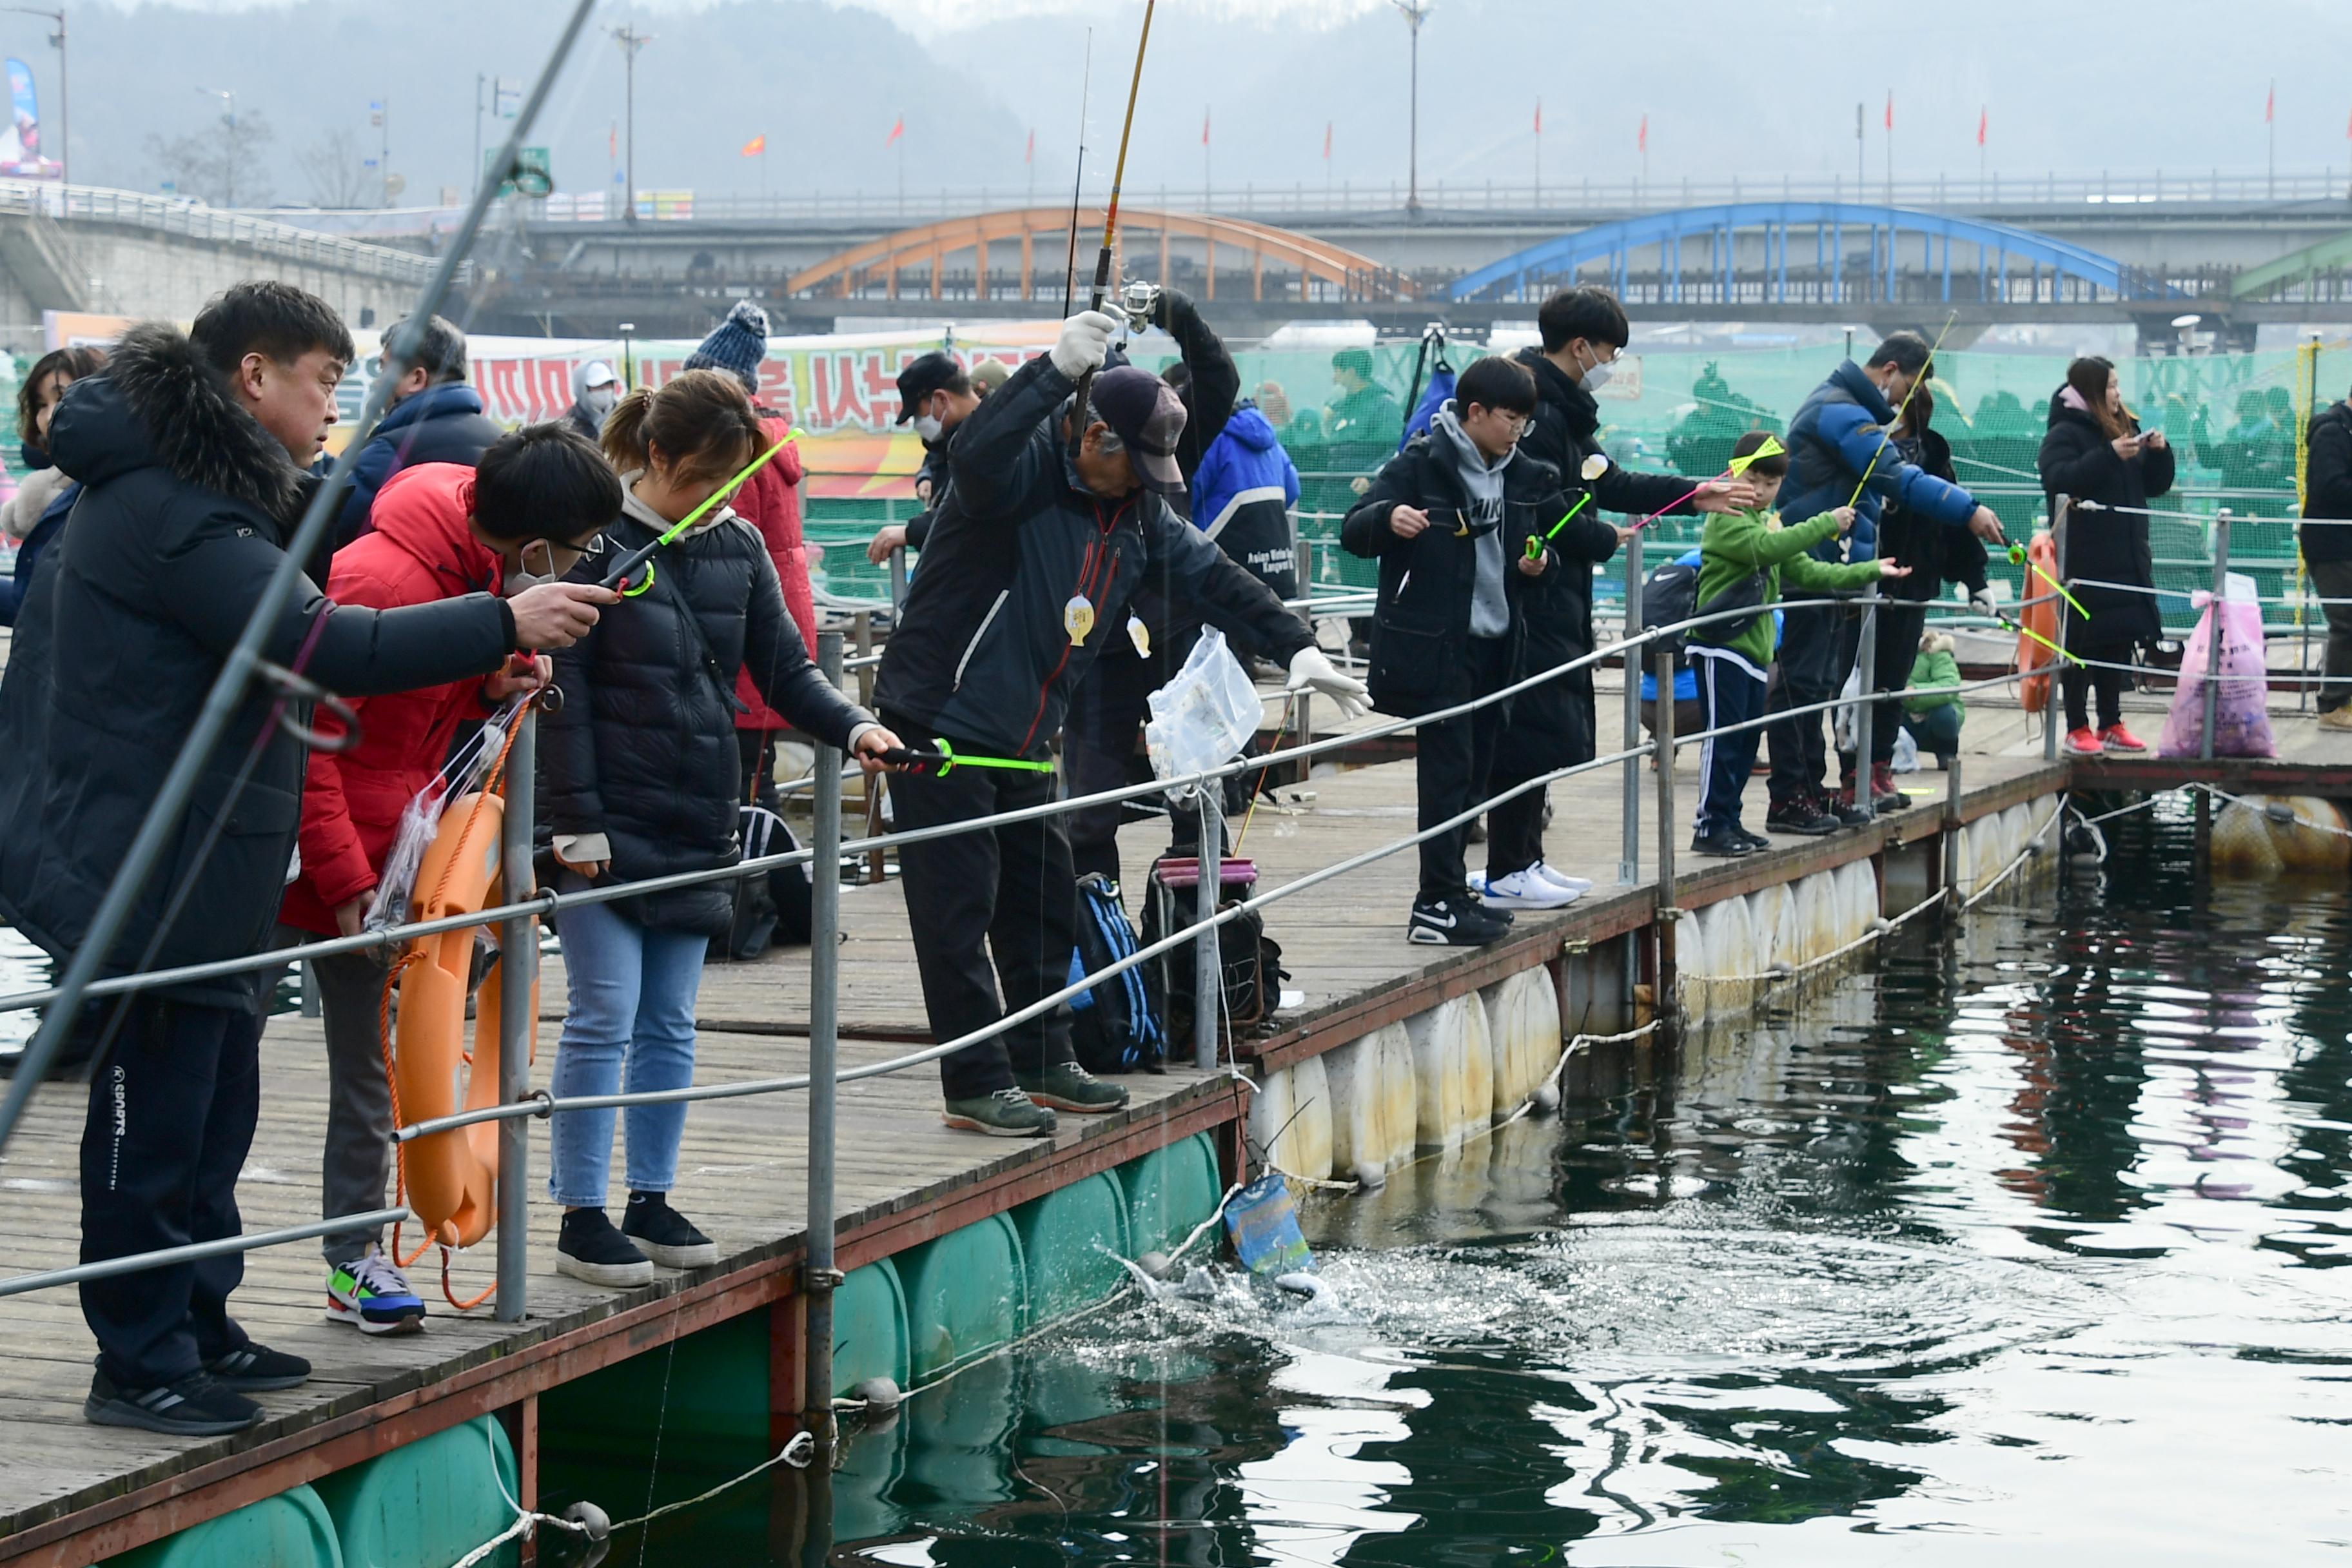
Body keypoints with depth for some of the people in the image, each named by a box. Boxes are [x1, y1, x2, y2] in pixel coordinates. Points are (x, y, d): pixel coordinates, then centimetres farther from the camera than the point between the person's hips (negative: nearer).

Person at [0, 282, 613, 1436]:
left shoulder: (189, 491, 16)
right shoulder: (176, 513, -19)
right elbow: (318, 644, -27)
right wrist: (501, 625, -24)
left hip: (202, 873, 11)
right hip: (149, 876, -11)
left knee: (215, 1106, 17)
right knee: (153, 1114, -3)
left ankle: (196, 1328, 28)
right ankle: (140, 1365, 4)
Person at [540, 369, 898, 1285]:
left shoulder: (738, 548, 9)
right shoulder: (597, 544, -8)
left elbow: (784, 669, 11)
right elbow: (563, 690, -10)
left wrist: (853, 729, -8)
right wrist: (575, 821, -14)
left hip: (696, 826, 6)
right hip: (608, 826, -6)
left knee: (671, 1025, 10)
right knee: (604, 1020, -5)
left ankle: (652, 1200, 19)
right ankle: (580, 1215, 2)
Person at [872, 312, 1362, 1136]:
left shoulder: (1137, 511, 8)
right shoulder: (1024, 471, -17)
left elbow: (1210, 573, 13)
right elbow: (976, 456, -41)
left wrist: (1297, 646, 7)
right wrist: (1056, 369, -47)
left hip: (1023, 742, 9)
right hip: (939, 725, -9)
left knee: (1044, 904, 15)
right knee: (959, 912, -4)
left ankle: (1043, 1063, 27)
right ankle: (977, 1085, 1)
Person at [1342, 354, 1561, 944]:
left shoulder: (1525, 476, 12)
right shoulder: (1421, 465, -8)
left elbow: (1545, 542, 25)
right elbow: (1354, 534, -10)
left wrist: (1537, 563, 2)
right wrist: (1388, 517, -32)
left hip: (1495, 645, 7)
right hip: (1433, 645, -7)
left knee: (1474, 773, 9)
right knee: (1448, 770, -10)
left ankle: (1450, 896, 17)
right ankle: (1438, 905, -9)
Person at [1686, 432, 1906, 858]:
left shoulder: (1772, 523, 21)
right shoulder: (1727, 520, -9)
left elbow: (1807, 571, 17)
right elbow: (1767, 547, -26)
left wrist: (1869, 571, 10)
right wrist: (1827, 524, -25)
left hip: (1754, 648, 9)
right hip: (1720, 645, -9)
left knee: (1747, 741, 10)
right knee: (1722, 737, -9)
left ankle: (1729, 822, 16)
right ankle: (1710, 827, -7)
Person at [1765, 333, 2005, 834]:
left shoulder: (1845, 407, 20)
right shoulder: (1842, 412, -15)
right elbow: (1898, 477, -26)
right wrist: (1968, 510, -31)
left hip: (1834, 567, 11)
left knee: (1818, 680, 13)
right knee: (1804, 679, -8)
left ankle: (1810, 785, 19)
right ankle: (1789, 798, -7)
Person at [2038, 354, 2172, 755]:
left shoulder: (2126, 428, 14)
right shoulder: (2065, 434, -7)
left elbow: (2154, 486, 17)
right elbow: (2061, 481, -23)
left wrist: (2160, 452, -2)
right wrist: (2110, 455, -28)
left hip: (2125, 558, 7)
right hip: (2083, 560, -7)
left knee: (2118, 644, 11)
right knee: (2080, 645, -3)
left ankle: (2111, 725, 20)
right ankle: (2077, 729, 4)